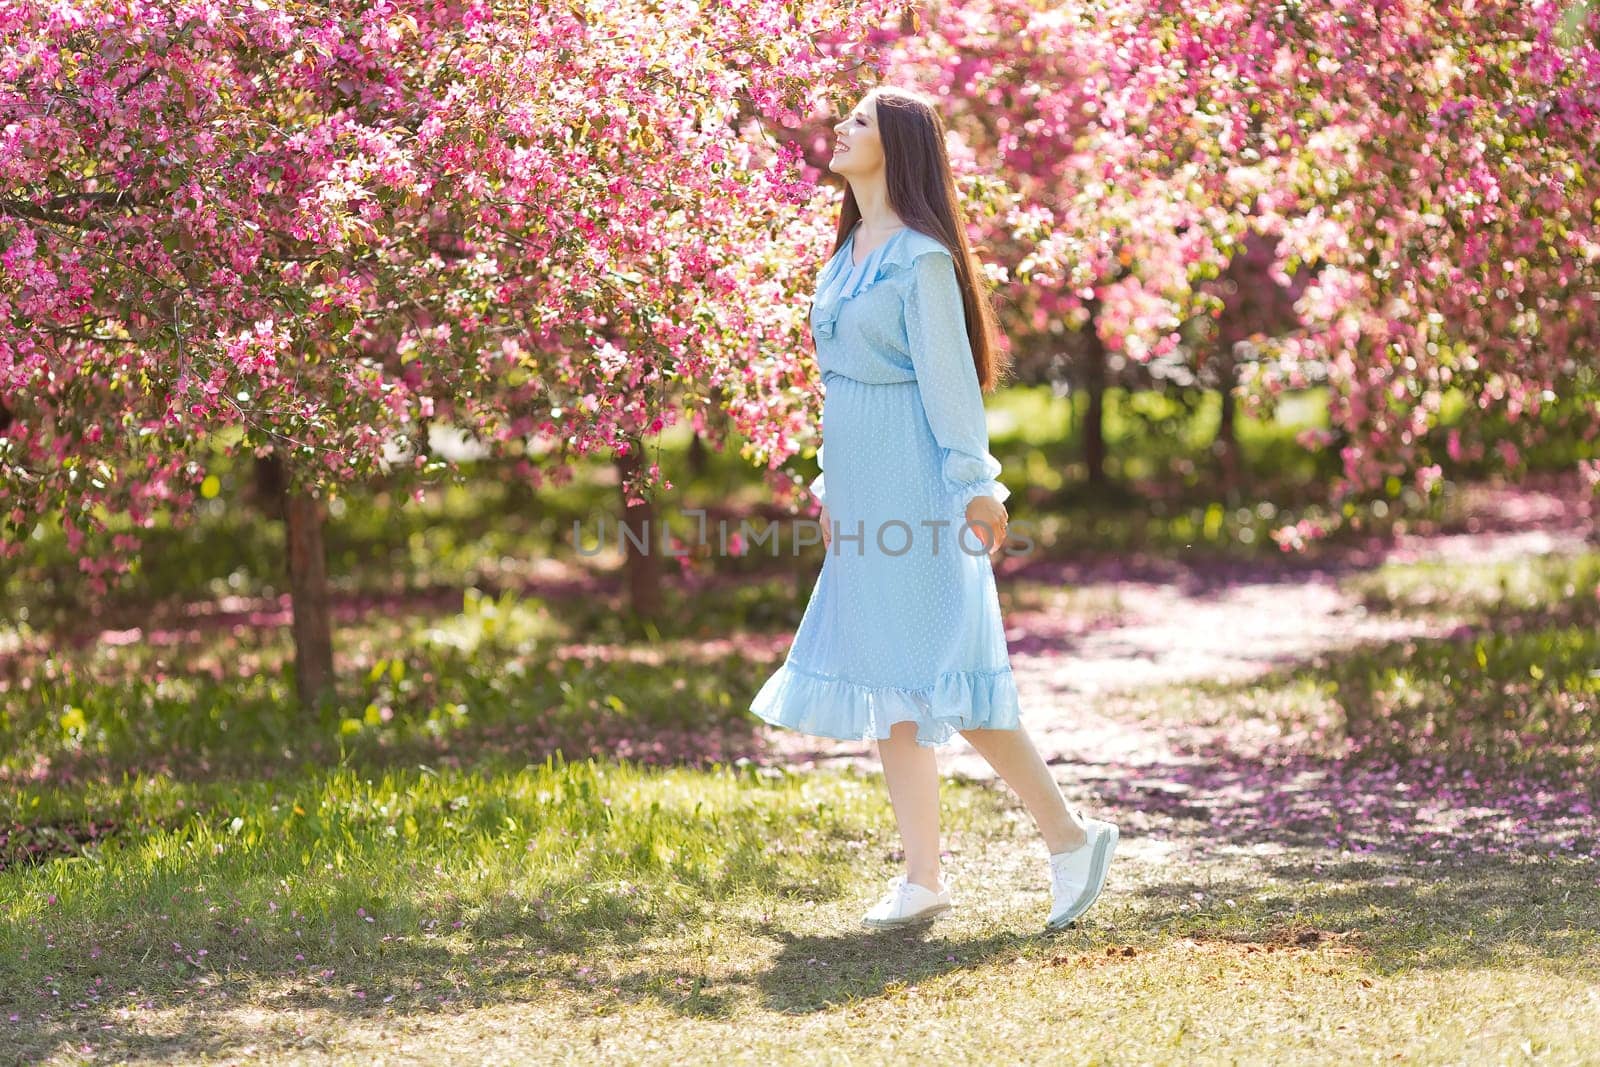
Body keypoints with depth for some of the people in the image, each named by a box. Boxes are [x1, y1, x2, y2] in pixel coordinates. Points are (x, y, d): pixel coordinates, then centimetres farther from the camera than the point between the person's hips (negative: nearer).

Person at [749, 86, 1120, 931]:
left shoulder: (921, 256, -13)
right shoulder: (851, 249, 13)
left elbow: (948, 374, -15)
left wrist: (975, 486, -17)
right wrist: (830, 476, 19)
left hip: (912, 475, -9)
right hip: (863, 480, 9)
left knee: (938, 675, -8)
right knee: (883, 676, 7)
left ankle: (1069, 836, 3)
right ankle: (921, 875, 10)